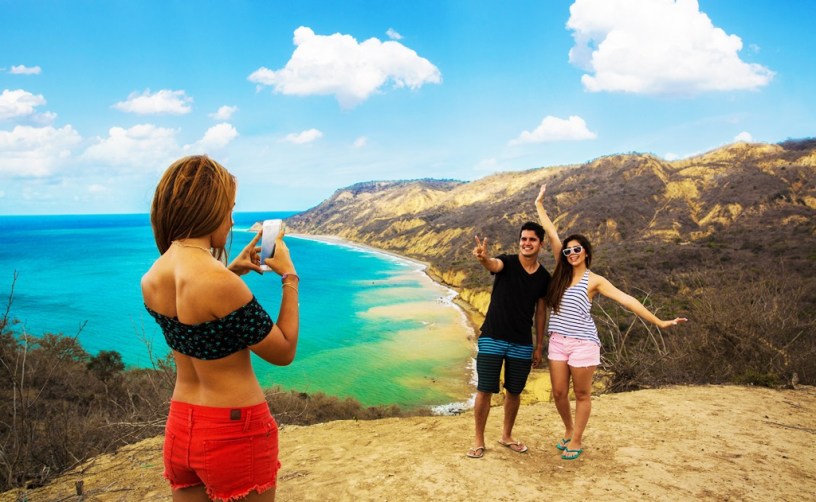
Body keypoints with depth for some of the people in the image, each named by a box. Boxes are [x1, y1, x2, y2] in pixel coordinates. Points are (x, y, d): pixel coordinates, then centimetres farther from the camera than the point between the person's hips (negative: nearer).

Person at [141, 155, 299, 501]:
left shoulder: (151, 278, -2)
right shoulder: (220, 282, -26)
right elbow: (284, 352, -13)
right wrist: (289, 276, -6)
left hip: (180, 428, 7)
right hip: (234, 431, -7)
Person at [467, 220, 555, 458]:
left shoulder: (544, 277, 3)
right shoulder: (507, 262, -8)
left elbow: (540, 311, 11)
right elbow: (494, 265, -33)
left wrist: (539, 345, 10)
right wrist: (483, 258, -58)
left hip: (522, 344, 4)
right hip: (492, 338, -3)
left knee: (514, 392, 14)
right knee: (485, 390, -1)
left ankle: (506, 436, 34)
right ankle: (479, 440, 15)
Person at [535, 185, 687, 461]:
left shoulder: (594, 280, -4)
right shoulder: (562, 273, 5)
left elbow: (626, 300, -9)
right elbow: (553, 237, 5)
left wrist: (659, 322, -13)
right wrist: (539, 206, 7)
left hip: (583, 343, -4)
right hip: (558, 341, 4)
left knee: (582, 394, 8)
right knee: (559, 393, 9)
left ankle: (576, 440, 22)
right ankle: (568, 431, 34)